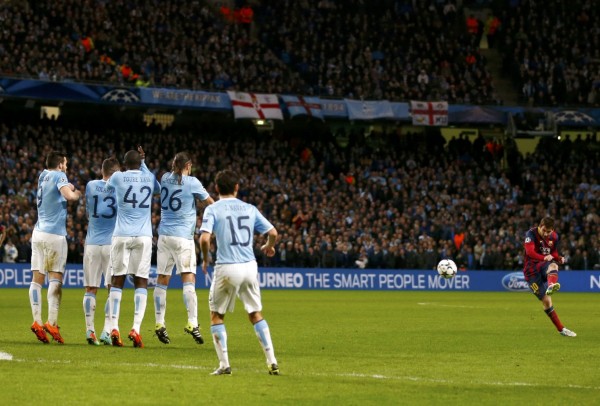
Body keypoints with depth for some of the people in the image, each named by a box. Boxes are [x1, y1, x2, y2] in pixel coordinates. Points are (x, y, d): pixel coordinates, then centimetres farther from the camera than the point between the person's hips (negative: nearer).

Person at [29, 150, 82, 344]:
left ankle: (37, 321, -5)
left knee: (37, 278, 2)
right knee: (56, 277, -5)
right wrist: (77, 193, 0)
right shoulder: (58, 176, -5)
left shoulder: (43, 176, 15)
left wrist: (69, 189, 17)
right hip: (54, 233, -6)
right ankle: (52, 322, -13)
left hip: (38, 232, 6)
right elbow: (69, 196, -19)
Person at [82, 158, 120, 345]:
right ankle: (107, 330, -8)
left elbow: (88, 213, 13)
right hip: (113, 243, -2)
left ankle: (90, 330, 0)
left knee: (90, 289, 6)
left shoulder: (91, 186, 3)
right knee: (113, 289, 2)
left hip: (92, 243, 2)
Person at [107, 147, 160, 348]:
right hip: (143, 236, 1)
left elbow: (107, 186, 27)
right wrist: (143, 164, 40)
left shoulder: (118, 177, 2)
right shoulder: (149, 178, 8)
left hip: (121, 235, -1)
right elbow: (157, 189, 34)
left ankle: (114, 328, -4)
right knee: (141, 281, 1)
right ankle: (136, 328, -11)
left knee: (117, 280, 5)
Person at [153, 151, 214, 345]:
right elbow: (210, 202, 4)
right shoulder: (191, 182, -5)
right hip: (183, 236, -5)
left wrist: (174, 164, 25)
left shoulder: (165, 178, 8)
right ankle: (192, 322, -20)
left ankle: (159, 323, 6)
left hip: (164, 235, 5)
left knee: (162, 280, 6)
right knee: (188, 279, -9)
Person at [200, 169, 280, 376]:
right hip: (250, 266, 3)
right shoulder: (250, 209, 9)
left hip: (226, 268, -3)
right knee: (255, 314, 16)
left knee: (216, 315, 12)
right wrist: (268, 247, 32)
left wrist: (205, 259, 3)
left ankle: (224, 364, 3)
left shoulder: (212, 209, -2)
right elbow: (273, 232, 10)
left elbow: (205, 238, -16)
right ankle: (272, 361, 9)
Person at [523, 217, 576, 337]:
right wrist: (544, 258, -41)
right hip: (532, 270, -4)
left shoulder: (554, 237, 6)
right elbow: (530, 252, -25)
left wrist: (559, 259, -5)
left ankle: (551, 287, -63)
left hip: (544, 265, 4)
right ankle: (561, 329, 0)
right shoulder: (531, 234, -11)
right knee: (546, 301, -9)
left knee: (553, 265, -35)